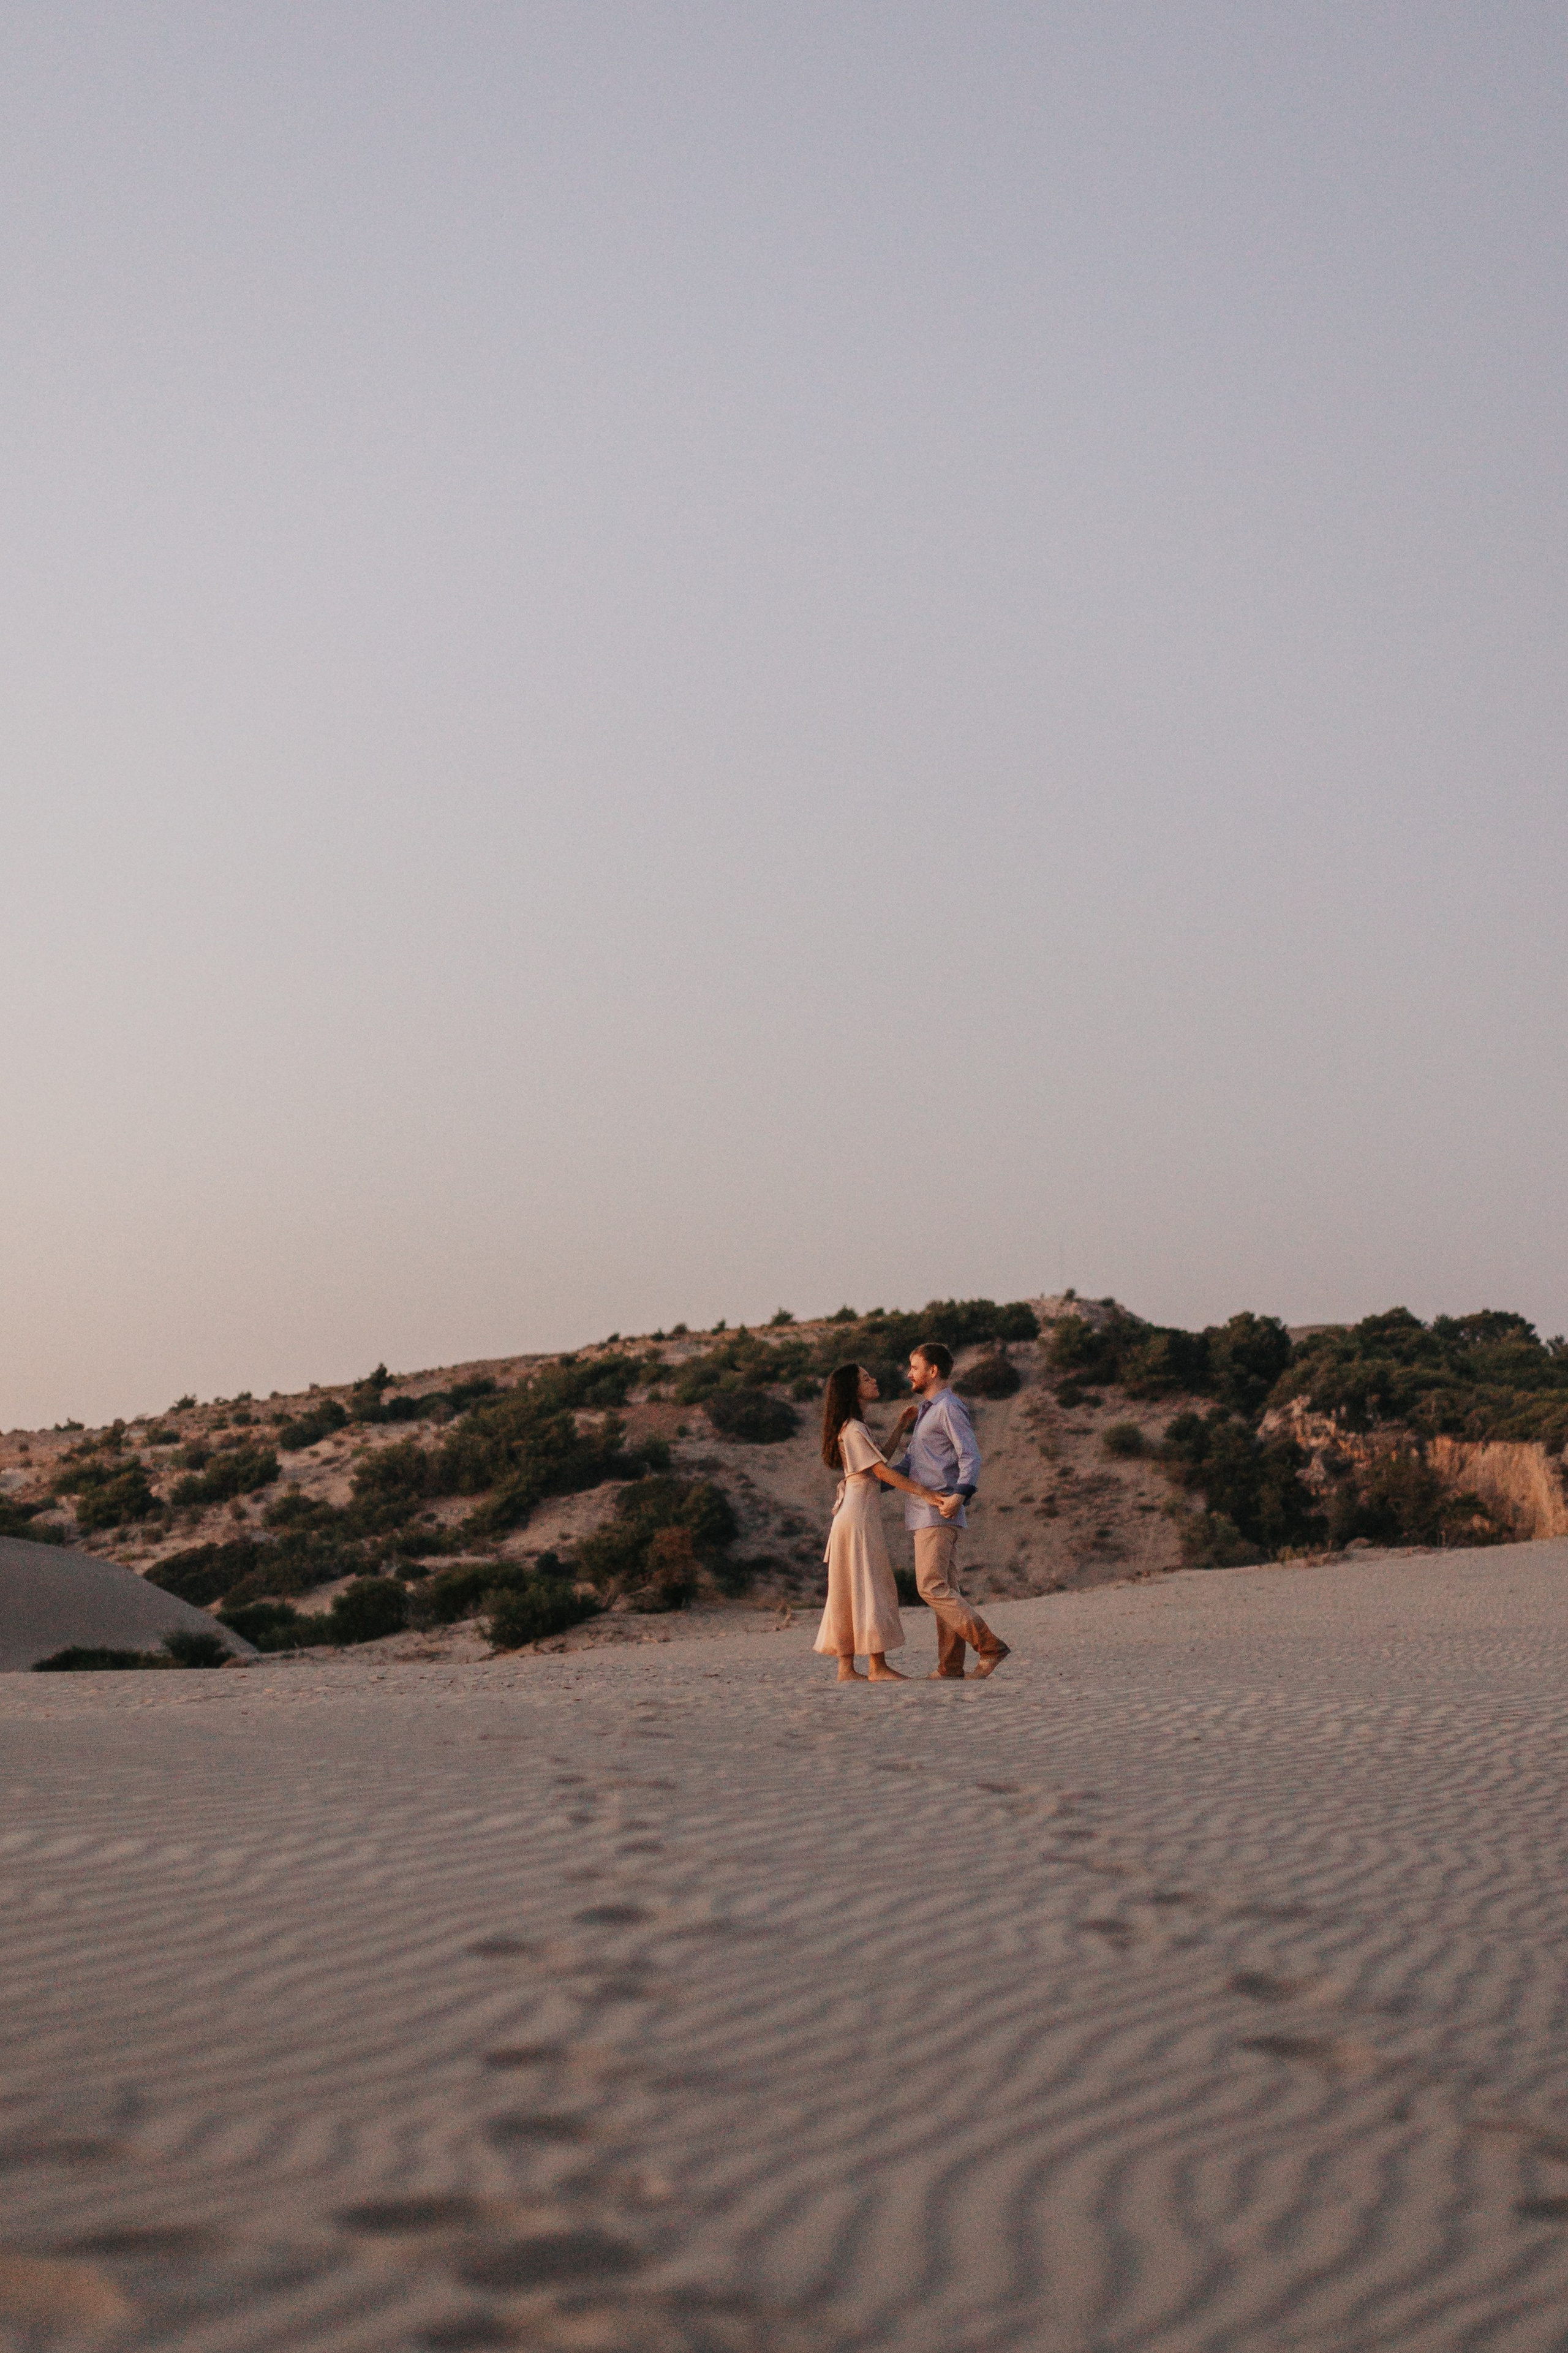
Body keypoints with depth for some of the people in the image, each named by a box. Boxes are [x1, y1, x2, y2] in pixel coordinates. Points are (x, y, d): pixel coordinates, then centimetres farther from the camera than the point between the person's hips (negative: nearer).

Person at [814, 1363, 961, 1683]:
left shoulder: (854, 1428, 18)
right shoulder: (853, 1430, -13)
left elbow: (880, 1459, 23)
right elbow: (883, 1472, -17)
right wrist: (929, 1496, -19)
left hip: (856, 1517, 10)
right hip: (860, 1516, -10)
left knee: (852, 1594, 7)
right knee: (868, 1589, -7)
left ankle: (847, 1668, 6)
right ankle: (878, 1667, -6)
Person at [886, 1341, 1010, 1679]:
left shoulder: (949, 1408, -9)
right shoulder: (925, 1410, 22)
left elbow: (971, 1457, -18)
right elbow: (908, 1461, 26)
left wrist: (961, 1494, -33)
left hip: (938, 1512, -10)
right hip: (926, 1513, 10)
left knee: (932, 1587, -14)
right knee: (944, 1588, 7)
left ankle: (989, 1646, -17)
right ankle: (950, 1667, 6)